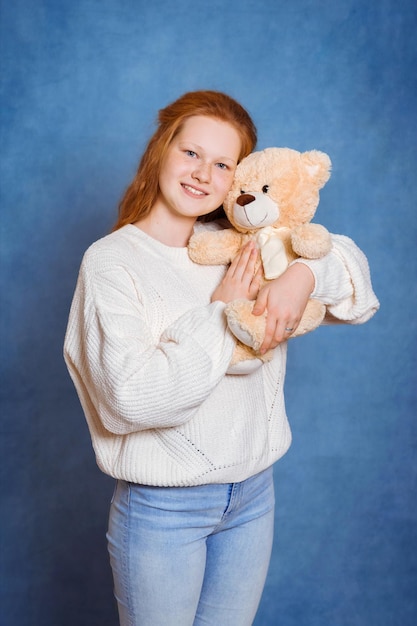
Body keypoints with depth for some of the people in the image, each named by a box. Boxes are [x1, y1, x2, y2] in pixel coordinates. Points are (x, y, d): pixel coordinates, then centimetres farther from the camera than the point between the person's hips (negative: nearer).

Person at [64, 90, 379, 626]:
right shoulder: (111, 260, -14)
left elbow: (345, 254, 7)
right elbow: (132, 397, -25)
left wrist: (305, 275, -15)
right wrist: (219, 313, -19)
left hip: (253, 495, 5)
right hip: (162, 507, -5)